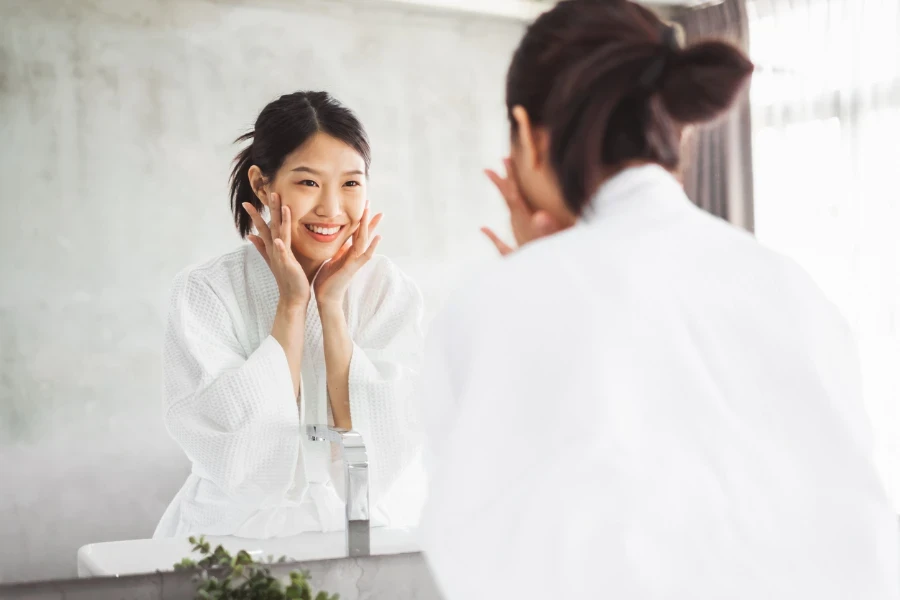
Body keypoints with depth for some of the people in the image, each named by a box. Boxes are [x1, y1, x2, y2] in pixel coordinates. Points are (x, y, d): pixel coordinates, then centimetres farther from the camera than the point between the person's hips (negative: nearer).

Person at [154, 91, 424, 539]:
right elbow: (242, 463, -15)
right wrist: (291, 303, -13)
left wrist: (331, 305, -11)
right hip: (235, 532, -1)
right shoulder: (204, 293, -6)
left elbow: (381, 461, -9)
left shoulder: (390, 293, -1)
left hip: (349, 536, 2)